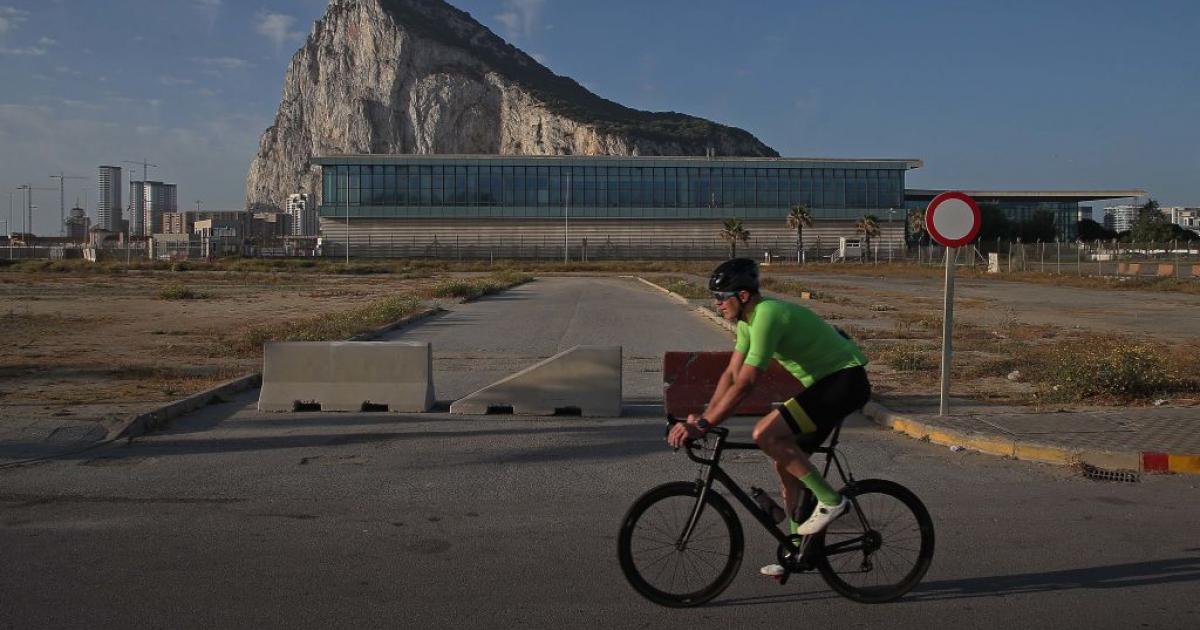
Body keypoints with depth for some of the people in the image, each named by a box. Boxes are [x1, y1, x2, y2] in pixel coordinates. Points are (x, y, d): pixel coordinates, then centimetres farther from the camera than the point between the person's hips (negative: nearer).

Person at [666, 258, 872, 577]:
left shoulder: (767, 315, -23)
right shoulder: (749, 319, 8)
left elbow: (745, 384, -27)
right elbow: (731, 374, 10)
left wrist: (702, 426, -26)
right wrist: (701, 419, 2)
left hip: (845, 380, -10)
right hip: (826, 382, 10)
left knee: (765, 434, -22)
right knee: (786, 463, 10)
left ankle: (830, 500, -9)